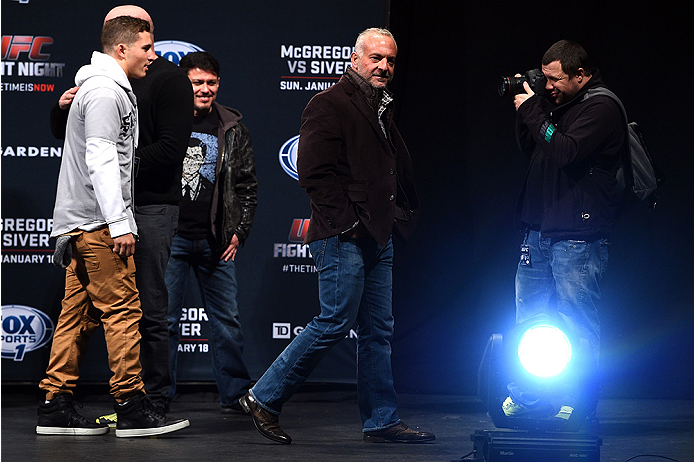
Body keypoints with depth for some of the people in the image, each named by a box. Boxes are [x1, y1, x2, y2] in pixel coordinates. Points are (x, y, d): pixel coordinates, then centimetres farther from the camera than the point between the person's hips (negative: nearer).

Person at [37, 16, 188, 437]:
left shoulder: (112, 90, 22)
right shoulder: (105, 92, -11)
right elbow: (101, 161, -19)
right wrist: (120, 224, -22)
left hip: (83, 224, 10)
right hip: (99, 222, -10)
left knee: (79, 314, 8)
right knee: (122, 310, -9)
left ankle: (56, 406, 8)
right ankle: (132, 406, -8)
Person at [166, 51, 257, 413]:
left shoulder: (232, 129, 6)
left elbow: (248, 186, 9)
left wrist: (238, 233, 3)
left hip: (216, 241, 2)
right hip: (171, 237, -2)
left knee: (226, 320, 5)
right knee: (164, 319, 1)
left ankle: (236, 395, 13)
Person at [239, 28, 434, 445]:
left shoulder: (382, 109, 20)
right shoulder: (330, 105, -8)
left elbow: (397, 172, 26)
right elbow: (315, 173, -15)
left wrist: (404, 216, 11)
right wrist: (347, 222, -17)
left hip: (378, 238, 9)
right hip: (343, 237, -9)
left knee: (379, 331, 8)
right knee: (336, 322, -9)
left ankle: (382, 420, 13)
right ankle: (265, 398, 2)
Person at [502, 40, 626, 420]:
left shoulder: (602, 109, -10)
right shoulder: (556, 101, 16)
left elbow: (565, 152, -22)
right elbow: (529, 147, 21)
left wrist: (532, 112, -12)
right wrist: (524, 108, 6)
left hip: (577, 236, -9)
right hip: (539, 229, 9)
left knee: (578, 325, -4)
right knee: (527, 319, 12)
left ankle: (577, 406, 3)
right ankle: (524, 399, 21)